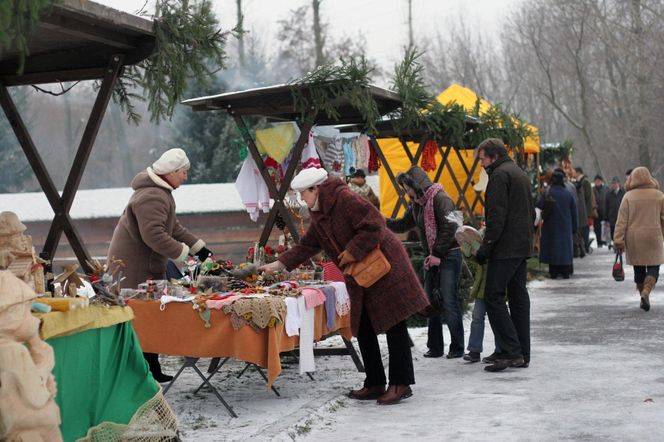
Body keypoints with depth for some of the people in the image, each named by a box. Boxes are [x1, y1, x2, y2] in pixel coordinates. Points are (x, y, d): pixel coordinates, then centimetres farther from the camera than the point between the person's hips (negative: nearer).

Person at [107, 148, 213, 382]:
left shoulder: (160, 192, 16)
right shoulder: (152, 197, -21)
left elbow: (174, 227, 23)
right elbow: (154, 235, -29)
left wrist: (199, 246, 16)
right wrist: (183, 253, -24)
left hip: (147, 265, 11)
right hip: (134, 268, -11)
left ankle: (152, 371, 18)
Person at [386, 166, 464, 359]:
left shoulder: (440, 199, -14)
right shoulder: (417, 204, 14)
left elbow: (450, 227, -21)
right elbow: (402, 225, 22)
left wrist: (438, 253, -20)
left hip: (449, 256, -9)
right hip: (432, 257, 9)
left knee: (449, 303, -8)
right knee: (431, 302, 9)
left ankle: (457, 347, 0)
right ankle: (435, 347, 15)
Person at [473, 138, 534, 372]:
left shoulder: (500, 175, -10)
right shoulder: (521, 174, 21)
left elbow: (496, 215, -18)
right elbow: (531, 213, 24)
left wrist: (485, 247, -16)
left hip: (505, 248, -10)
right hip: (523, 247, 10)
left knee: (493, 296, -8)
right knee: (519, 298, 10)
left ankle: (511, 351, -13)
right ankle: (522, 354, 12)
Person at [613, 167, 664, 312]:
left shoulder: (628, 196, -2)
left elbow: (622, 221, -5)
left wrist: (618, 241, -4)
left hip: (634, 240, 1)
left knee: (639, 268, 11)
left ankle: (643, 297, 16)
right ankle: (646, 292, -18)